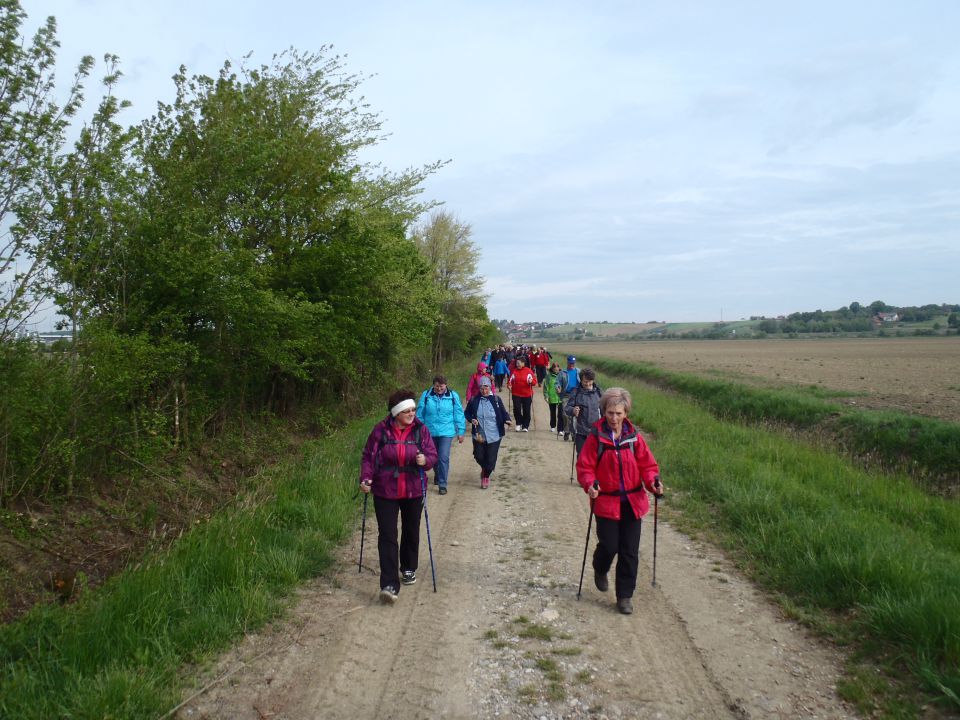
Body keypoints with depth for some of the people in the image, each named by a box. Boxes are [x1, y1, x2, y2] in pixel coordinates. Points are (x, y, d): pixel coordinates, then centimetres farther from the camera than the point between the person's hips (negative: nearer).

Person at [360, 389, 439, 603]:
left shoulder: (421, 430, -5)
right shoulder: (381, 430, -10)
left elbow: (433, 455, -2)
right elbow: (368, 457, -3)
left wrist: (425, 460, -25)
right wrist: (366, 478, -17)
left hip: (413, 491, 2)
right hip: (385, 492, -2)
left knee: (411, 531, 18)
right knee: (387, 535, -8)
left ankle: (408, 568, 42)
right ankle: (390, 585, -8)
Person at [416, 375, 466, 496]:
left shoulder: (453, 396, -4)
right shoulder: (426, 395, -3)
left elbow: (459, 415, 2)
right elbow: (420, 414, 3)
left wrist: (461, 431, 2)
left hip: (446, 432, -2)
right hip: (430, 432, 2)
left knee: (444, 458, -10)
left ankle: (442, 484, 0)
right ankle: (437, 475, 45)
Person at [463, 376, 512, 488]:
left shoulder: (496, 400, -5)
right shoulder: (474, 401, -3)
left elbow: (503, 413, 1)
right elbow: (467, 413, 10)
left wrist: (507, 420, -19)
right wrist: (471, 419, -11)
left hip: (494, 436, -1)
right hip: (479, 435, 1)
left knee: (491, 459, 2)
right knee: (479, 456, 2)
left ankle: (486, 476, 31)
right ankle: (484, 469, 38)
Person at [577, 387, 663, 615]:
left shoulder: (633, 437, -2)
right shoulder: (596, 437, -9)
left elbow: (647, 464, 4)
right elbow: (584, 466, -6)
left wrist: (653, 482, -14)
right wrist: (589, 484, -24)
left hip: (632, 502, 2)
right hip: (606, 502, -2)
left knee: (630, 552, 5)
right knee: (609, 546, -1)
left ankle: (625, 596, 21)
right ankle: (600, 571, 35)